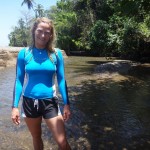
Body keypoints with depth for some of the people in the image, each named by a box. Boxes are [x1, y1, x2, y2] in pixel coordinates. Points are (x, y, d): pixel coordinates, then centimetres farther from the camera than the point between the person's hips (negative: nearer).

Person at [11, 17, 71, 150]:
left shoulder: (56, 53, -5)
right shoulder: (24, 53, -4)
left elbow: (61, 80, -2)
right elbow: (19, 81, -1)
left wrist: (66, 104, -3)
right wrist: (15, 106, -4)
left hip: (50, 102, -1)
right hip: (29, 102, 1)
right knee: (36, 138, 21)